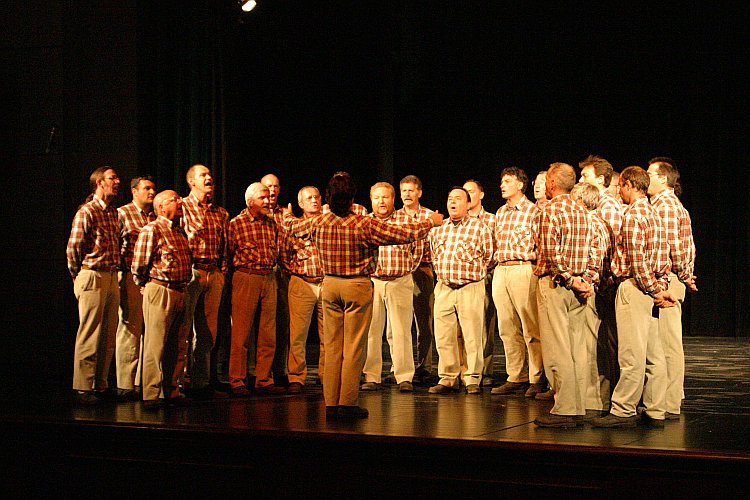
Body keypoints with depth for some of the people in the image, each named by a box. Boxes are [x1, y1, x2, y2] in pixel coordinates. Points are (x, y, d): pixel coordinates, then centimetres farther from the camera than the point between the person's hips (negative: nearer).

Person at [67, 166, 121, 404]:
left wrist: (115, 274, 16)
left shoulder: (113, 213, 15)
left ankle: (100, 385, 17)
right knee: (89, 336, -5)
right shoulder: (86, 212, -10)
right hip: (92, 277, -8)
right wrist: (79, 276, 0)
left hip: (112, 278, 8)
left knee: (108, 336, 9)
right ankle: (83, 388, 0)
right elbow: (72, 248, -9)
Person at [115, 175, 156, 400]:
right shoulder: (122, 214, 0)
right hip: (131, 278, -6)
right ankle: (126, 385, -1)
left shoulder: (156, 217, 17)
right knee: (130, 329, -5)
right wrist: (117, 277, -11)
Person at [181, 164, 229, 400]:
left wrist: (221, 273, 10)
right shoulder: (182, 207, -1)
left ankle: (201, 383, 13)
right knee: (183, 329, -6)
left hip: (214, 275, 6)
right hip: (191, 272, -6)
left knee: (208, 333, 8)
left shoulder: (220, 213, 16)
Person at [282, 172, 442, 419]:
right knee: (354, 347, 1)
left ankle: (331, 404, 12)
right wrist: (430, 222, 5)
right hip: (358, 287, -4)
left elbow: (293, 226, 18)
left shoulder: (318, 223, -3)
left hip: (330, 285, 5)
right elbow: (404, 234, -11)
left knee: (332, 346, 10)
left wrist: (287, 216, 42)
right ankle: (347, 404, 0)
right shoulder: (365, 225, -16)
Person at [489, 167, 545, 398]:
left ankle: (537, 380, -1)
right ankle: (516, 379, 14)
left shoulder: (533, 211, -2)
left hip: (523, 269, -7)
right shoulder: (500, 213, 18)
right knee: (508, 329, 8)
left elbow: (541, 244, -5)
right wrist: (497, 259, 14)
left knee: (531, 329, -6)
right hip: (500, 271, 7)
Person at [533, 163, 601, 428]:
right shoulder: (581, 211, 14)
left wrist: (569, 278, -12)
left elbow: (551, 252, -20)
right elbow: (595, 248, 10)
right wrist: (588, 279, 6)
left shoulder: (551, 209, -10)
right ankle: (578, 408, 11)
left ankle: (564, 410, -9)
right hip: (577, 288, 8)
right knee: (576, 348, 9)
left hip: (554, 284, -8)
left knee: (557, 349, -7)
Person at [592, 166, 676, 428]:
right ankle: (655, 412, 11)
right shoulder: (653, 213, 16)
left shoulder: (633, 213, -12)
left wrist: (654, 290, -11)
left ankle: (623, 411, -4)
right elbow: (664, 256, 15)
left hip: (634, 287, -9)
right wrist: (661, 288, 9)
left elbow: (637, 259, -17)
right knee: (653, 354, 9)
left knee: (632, 354, -7)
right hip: (651, 290, 9)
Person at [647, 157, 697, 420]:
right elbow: (688, 246, 20)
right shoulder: (673, 205, 19)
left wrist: (684, 275, -9)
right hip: (667, 282, 11)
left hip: (666, 280, -11)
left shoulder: (664, 206, -14)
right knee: (668, 342, 14)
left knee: (668, 343, -7)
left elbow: (673, 246, -20)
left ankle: (670, 406, -5)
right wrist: (687, 274, 15)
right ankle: (672, 396, 21)